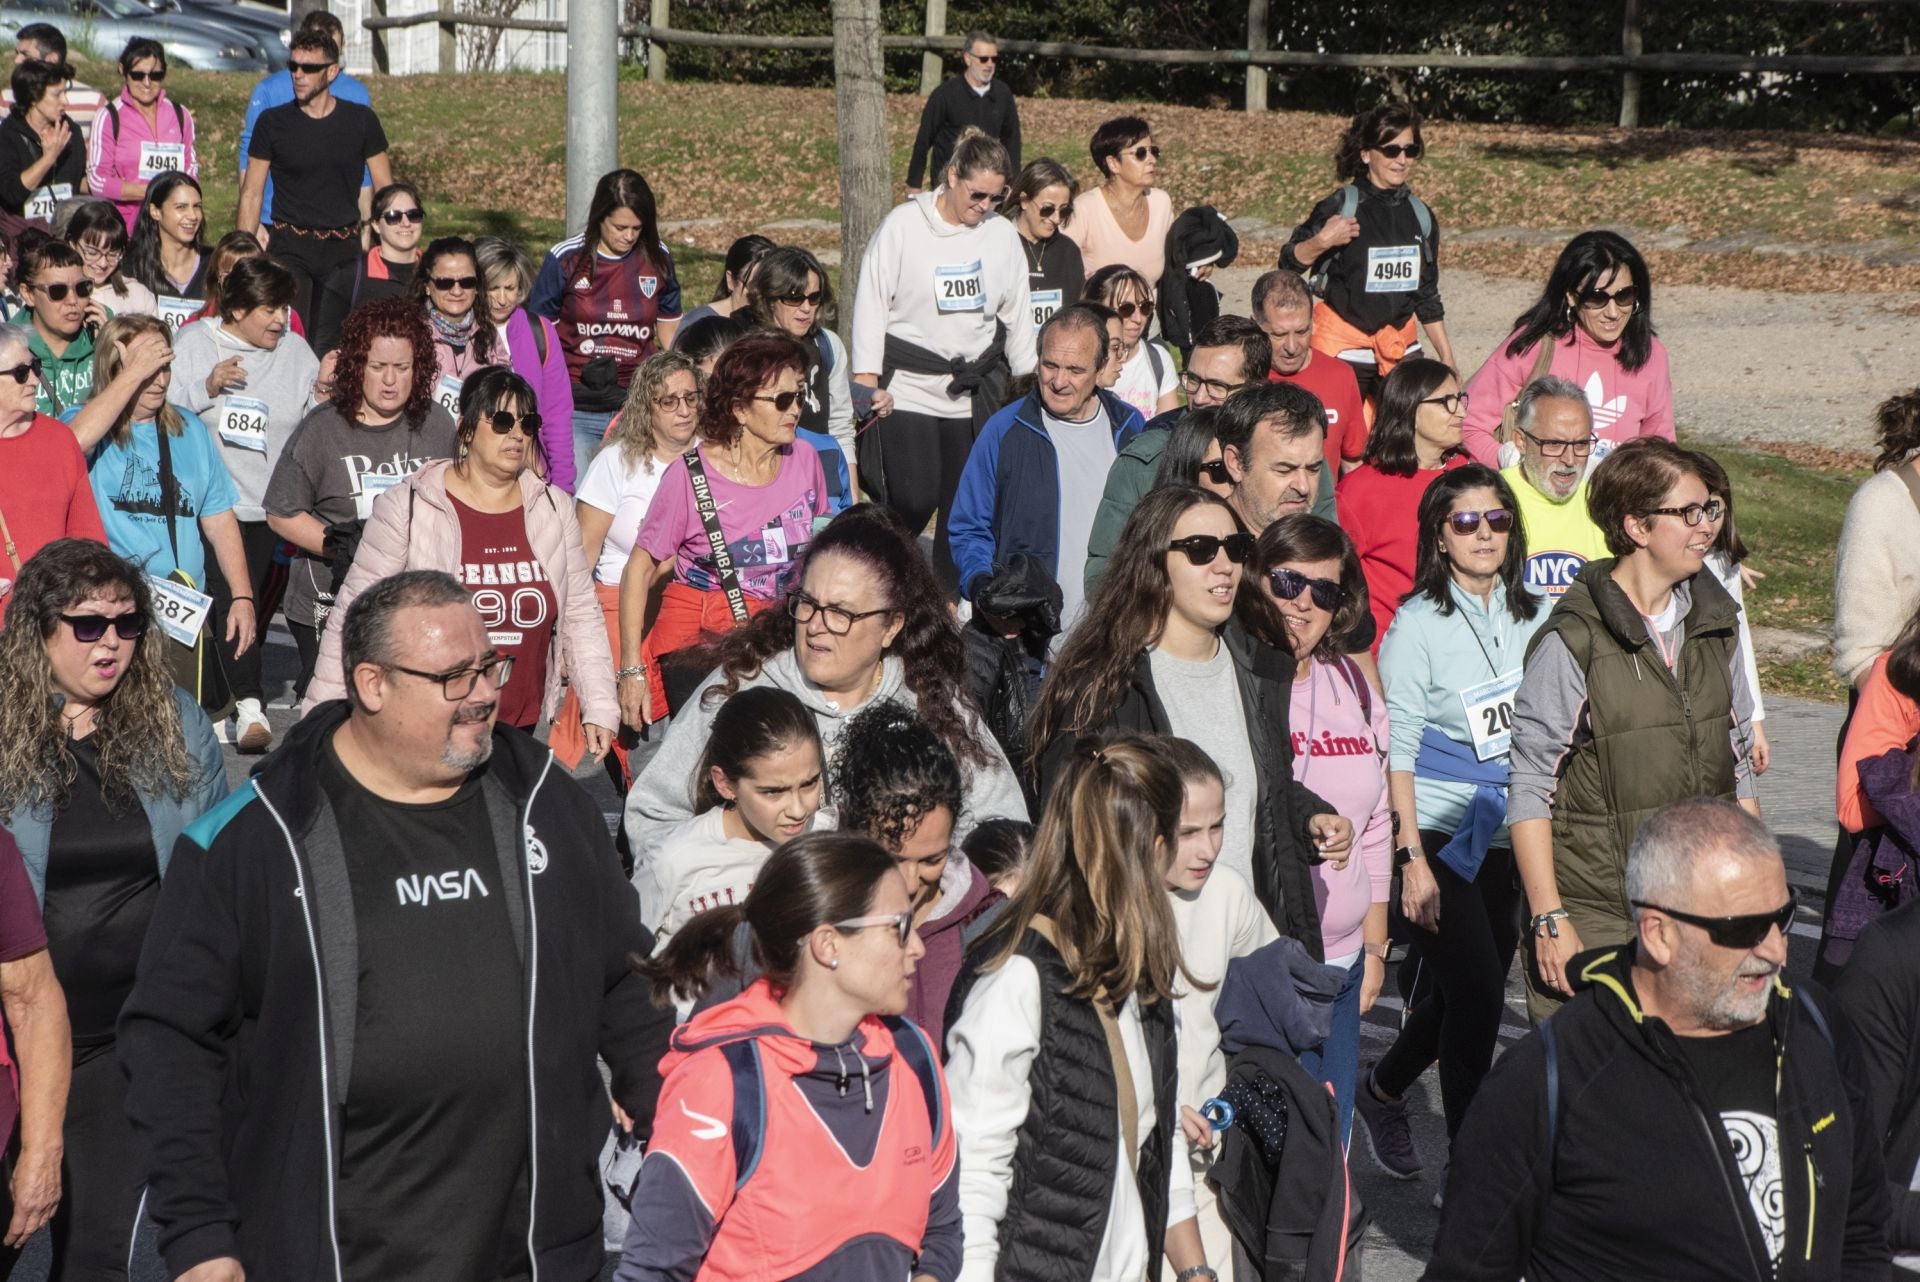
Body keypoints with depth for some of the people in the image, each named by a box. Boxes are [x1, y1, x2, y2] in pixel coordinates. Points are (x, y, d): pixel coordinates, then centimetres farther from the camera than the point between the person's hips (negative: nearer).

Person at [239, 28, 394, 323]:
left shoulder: (361, 121, 3)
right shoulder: (272, 122, 1)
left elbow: (385, 189, 7)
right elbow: (252, 194, 4)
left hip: (344, 246, 1)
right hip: (289, 246, -1)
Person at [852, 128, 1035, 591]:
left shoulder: (1002, 235, 7)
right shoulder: (904, 226, -4)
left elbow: (1017, 314, 15)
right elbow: (871, 304, -3)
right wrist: (868, 381, -8)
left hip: (976, 393, 4)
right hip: (909, 388, -4)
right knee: (914, 499, -11)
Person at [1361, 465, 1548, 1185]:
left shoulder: (1533, 617, 7)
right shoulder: (1418, 623, -7)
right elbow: (1397, 748, -9)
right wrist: (1412, 858, -14)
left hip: (1509, 835, 5)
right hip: (1439, 833, -5)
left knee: (1460, 992, 11)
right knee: (1478, 994, -9)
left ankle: (1383, 1089, 36)